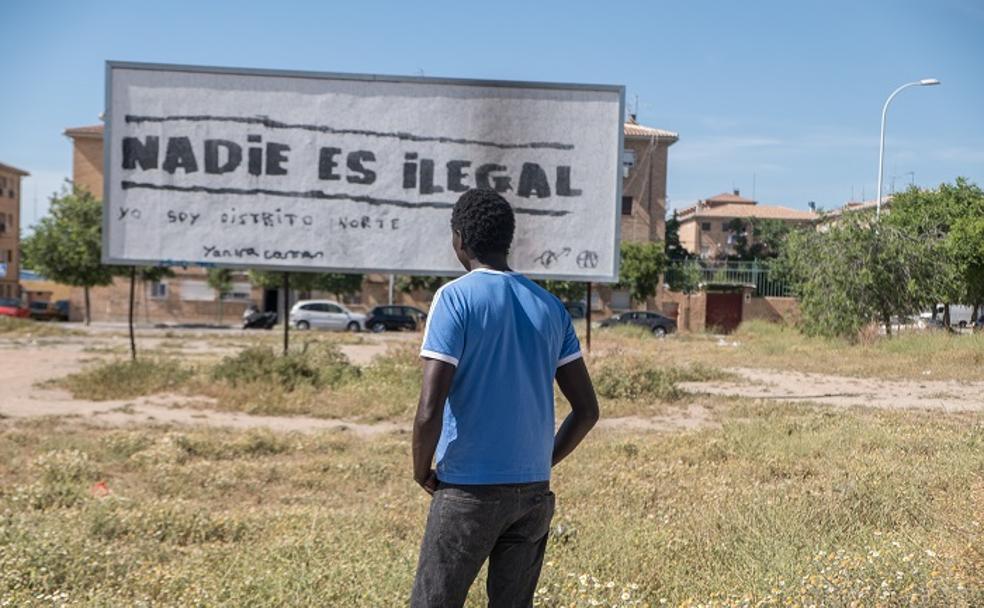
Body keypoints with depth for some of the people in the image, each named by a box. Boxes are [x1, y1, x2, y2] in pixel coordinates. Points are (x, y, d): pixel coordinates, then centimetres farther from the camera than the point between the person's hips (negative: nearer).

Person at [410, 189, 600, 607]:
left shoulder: (455, 298, -9)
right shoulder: (549, 307, 8)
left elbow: (429, 411, -17)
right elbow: (586, 410, 8)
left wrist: (422, 473, -2)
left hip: (469, 491, -5)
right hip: (534, 492, 6)